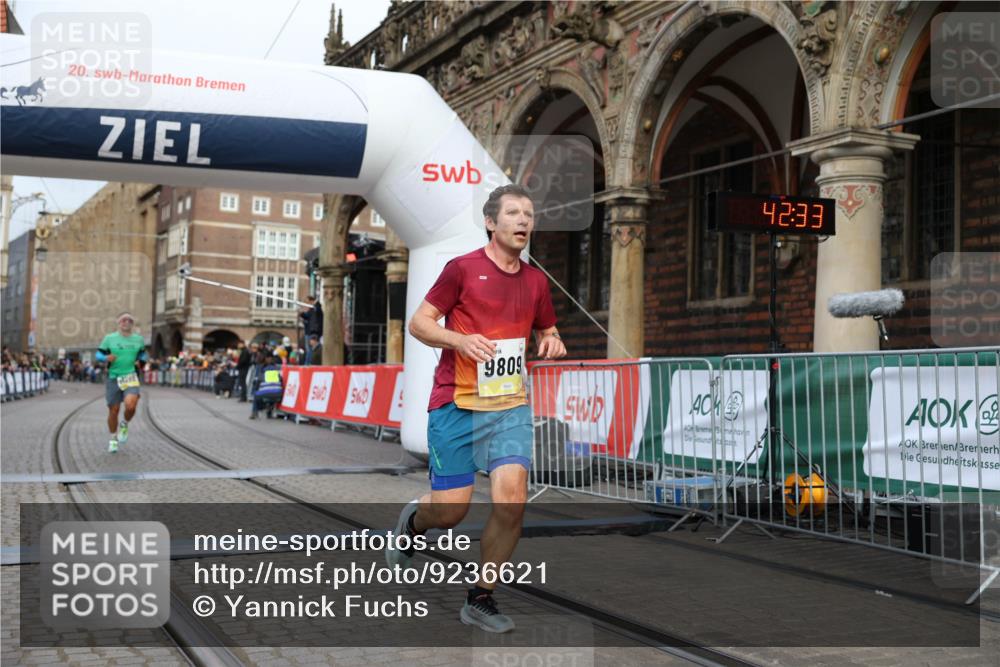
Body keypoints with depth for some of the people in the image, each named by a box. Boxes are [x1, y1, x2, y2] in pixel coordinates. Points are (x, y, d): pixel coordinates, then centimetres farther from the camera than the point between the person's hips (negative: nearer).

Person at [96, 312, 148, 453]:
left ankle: (124, 424, 10)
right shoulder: (109, 338, 3)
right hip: (113, 378, 0)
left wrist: (141, 360, 2)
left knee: (130, 405, -23)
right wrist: (106, 358, -16)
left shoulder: (138, 340, 9)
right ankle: (113, 439, 24)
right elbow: (99, 354, 6)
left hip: (131, 378, 0)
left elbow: (142, 354, 24)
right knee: (113, 410, 3)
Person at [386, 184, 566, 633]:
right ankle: (412, 521, 36)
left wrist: (553, 343, 0)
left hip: (510, 405, 4)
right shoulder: (462, 268, -4)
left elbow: (546, 332, 24)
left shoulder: (535, 281, 10)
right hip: (456, 404, -3)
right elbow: (418, 323, -3)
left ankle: (481, 599, 4)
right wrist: (460, 339, -21)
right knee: (451, 508, -3)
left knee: (511, 497, -14)